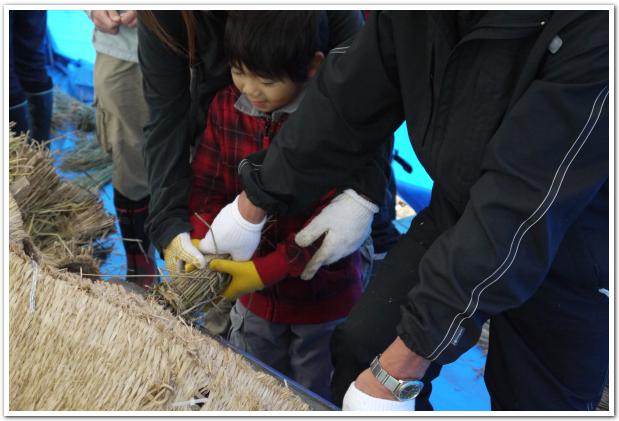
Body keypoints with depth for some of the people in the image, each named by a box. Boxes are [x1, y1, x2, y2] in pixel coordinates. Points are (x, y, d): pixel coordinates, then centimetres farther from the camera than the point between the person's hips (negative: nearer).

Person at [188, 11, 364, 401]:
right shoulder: (226, 106, -5)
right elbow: (208, 184, 1)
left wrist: (267, 269, -26)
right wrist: (203, 243, -16)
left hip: (322, 297, -5)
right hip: (255, 296, 5)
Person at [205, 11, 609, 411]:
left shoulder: (597, 22, -34)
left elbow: (520, 214, -36)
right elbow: (349, 99, -7)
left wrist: (398, 370, -33)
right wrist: (253, 206, 1)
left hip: (568, 254, -4)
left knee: (533, 400, 13)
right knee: (360, 350, 3)